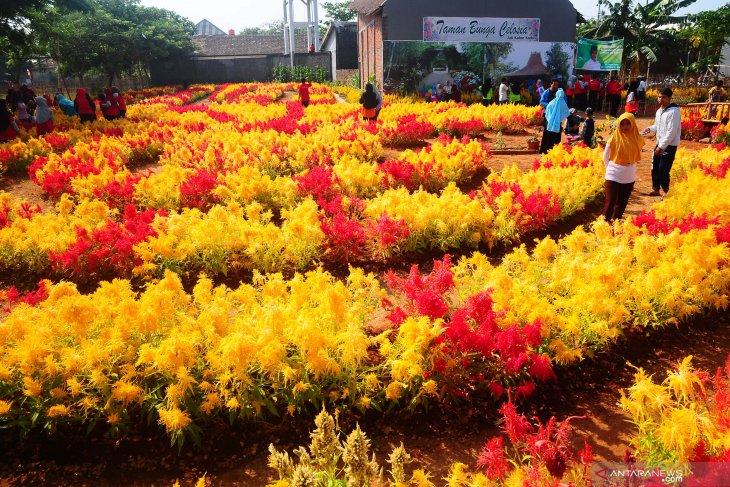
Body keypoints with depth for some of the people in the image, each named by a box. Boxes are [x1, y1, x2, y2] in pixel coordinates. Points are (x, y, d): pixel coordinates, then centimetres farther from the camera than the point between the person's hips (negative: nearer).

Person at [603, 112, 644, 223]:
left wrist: (630, 167, 5)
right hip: (613, 176, -4)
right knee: (610, 202, -5)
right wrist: (611, 168, -1)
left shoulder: (637, 139, -3)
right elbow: (605, 156, -1)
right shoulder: (614, 138, -13)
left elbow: (636, 157, 13)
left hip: (629, 177, 4)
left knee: (622, 203, 15)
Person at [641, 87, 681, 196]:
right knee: (655, 168, 15)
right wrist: (650, 129, 3)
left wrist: (662, 146, -21)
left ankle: (667, 192, 7)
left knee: (663, 170, -8)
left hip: (669, 146, -9)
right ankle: (655, 189, 30)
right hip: (660, 143, 9)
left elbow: (671, 132, -22)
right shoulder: (659, 110, 9)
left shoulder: (673, 112, -18)